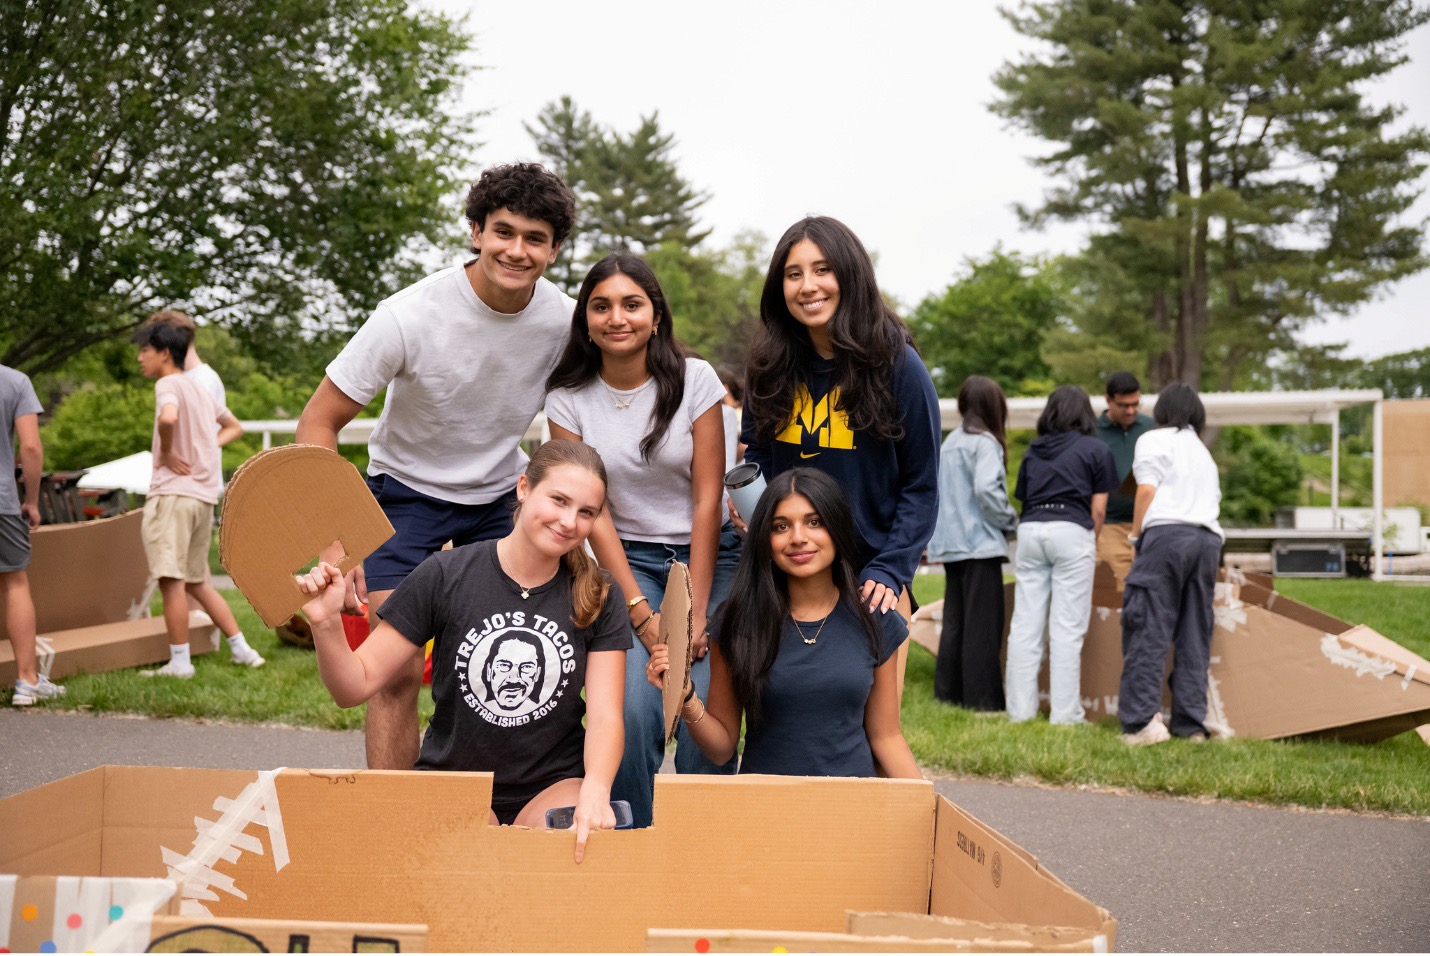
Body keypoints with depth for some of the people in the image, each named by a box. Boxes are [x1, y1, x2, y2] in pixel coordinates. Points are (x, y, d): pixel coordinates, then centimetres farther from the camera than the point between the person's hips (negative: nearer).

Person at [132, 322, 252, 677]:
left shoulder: (168, 384, -7)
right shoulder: (199, 390, 19)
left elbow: (168, 418, -30)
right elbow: (233, 427, 33)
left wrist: (167, 452, -13)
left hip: (173, 493, -9)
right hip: (205, 497, 9)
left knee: (171, 579, -6)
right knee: (195, 581, 17)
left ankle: (179, 661, -4)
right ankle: (241, 649, 16)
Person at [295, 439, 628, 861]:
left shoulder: (600, 598, -1)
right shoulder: (445, 576, -7)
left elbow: (605, 715, -9)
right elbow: (356, 685, -6)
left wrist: (595, 790, -30)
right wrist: (326, 624, -27)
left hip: (554, 783, 1)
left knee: (584, 840, -31)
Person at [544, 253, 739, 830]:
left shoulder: (695, 380, -7)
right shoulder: (569, 398, -4)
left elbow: (707, 500, -7)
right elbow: (593, 510, -5)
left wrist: (695, 613, -12)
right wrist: (640, 611, -13)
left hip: (710, 555, 0)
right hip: (630, 562, 0)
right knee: (633, 708, -19)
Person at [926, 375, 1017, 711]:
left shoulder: (949, 442, 15)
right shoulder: (984, 443, -10)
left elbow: (933, 489, 17)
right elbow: (986, 489, -22)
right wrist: (1010, 520, -8)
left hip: (952, 544, 8)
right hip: (981, 543, -8)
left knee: (955, 620, 13)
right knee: (982, 623, -4)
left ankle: (948, 690, 16)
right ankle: (981, 696, -4)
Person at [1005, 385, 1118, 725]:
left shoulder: (1033, 451, 19)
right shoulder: (1095, 450, 8)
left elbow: (1023, 498, 16)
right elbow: (1098, 509, 5)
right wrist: (1092, 543, 19)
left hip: (1030, 529, 4)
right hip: (1071, 531, -4)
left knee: (1025, 624, 5)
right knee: (1067, 628, -2)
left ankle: (1020, 708, 6)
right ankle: (1064, 712, -2)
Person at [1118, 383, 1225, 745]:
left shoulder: (1153, 440, 10)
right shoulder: (1203, 451, 31)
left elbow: (1147, 489, -3)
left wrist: (1136, 535, 3)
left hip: (1167, 533, -6)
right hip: (1208, 538, 6)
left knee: (1149, 630, -10)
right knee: (1194, 636, 6)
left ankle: (1144, 718, -20)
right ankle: (1191, 723, 2)